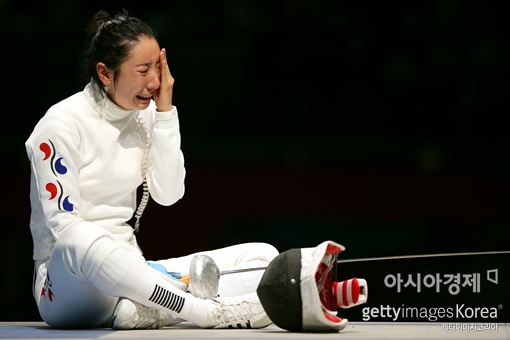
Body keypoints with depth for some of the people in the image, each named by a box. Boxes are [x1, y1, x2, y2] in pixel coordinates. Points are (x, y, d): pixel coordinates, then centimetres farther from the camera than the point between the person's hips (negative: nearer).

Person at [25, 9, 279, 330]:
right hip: (67, 277, -6)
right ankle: (214, 312, -42)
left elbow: (168, 193, 1)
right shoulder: (61, 125, -9)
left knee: (263, 256, -10)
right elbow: (63, 225, -15)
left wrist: (165, 111, -4)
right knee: (82, 242, -44)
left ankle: (144, 311, -34)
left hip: (128, 273, 7)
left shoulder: (145, 116, 10)